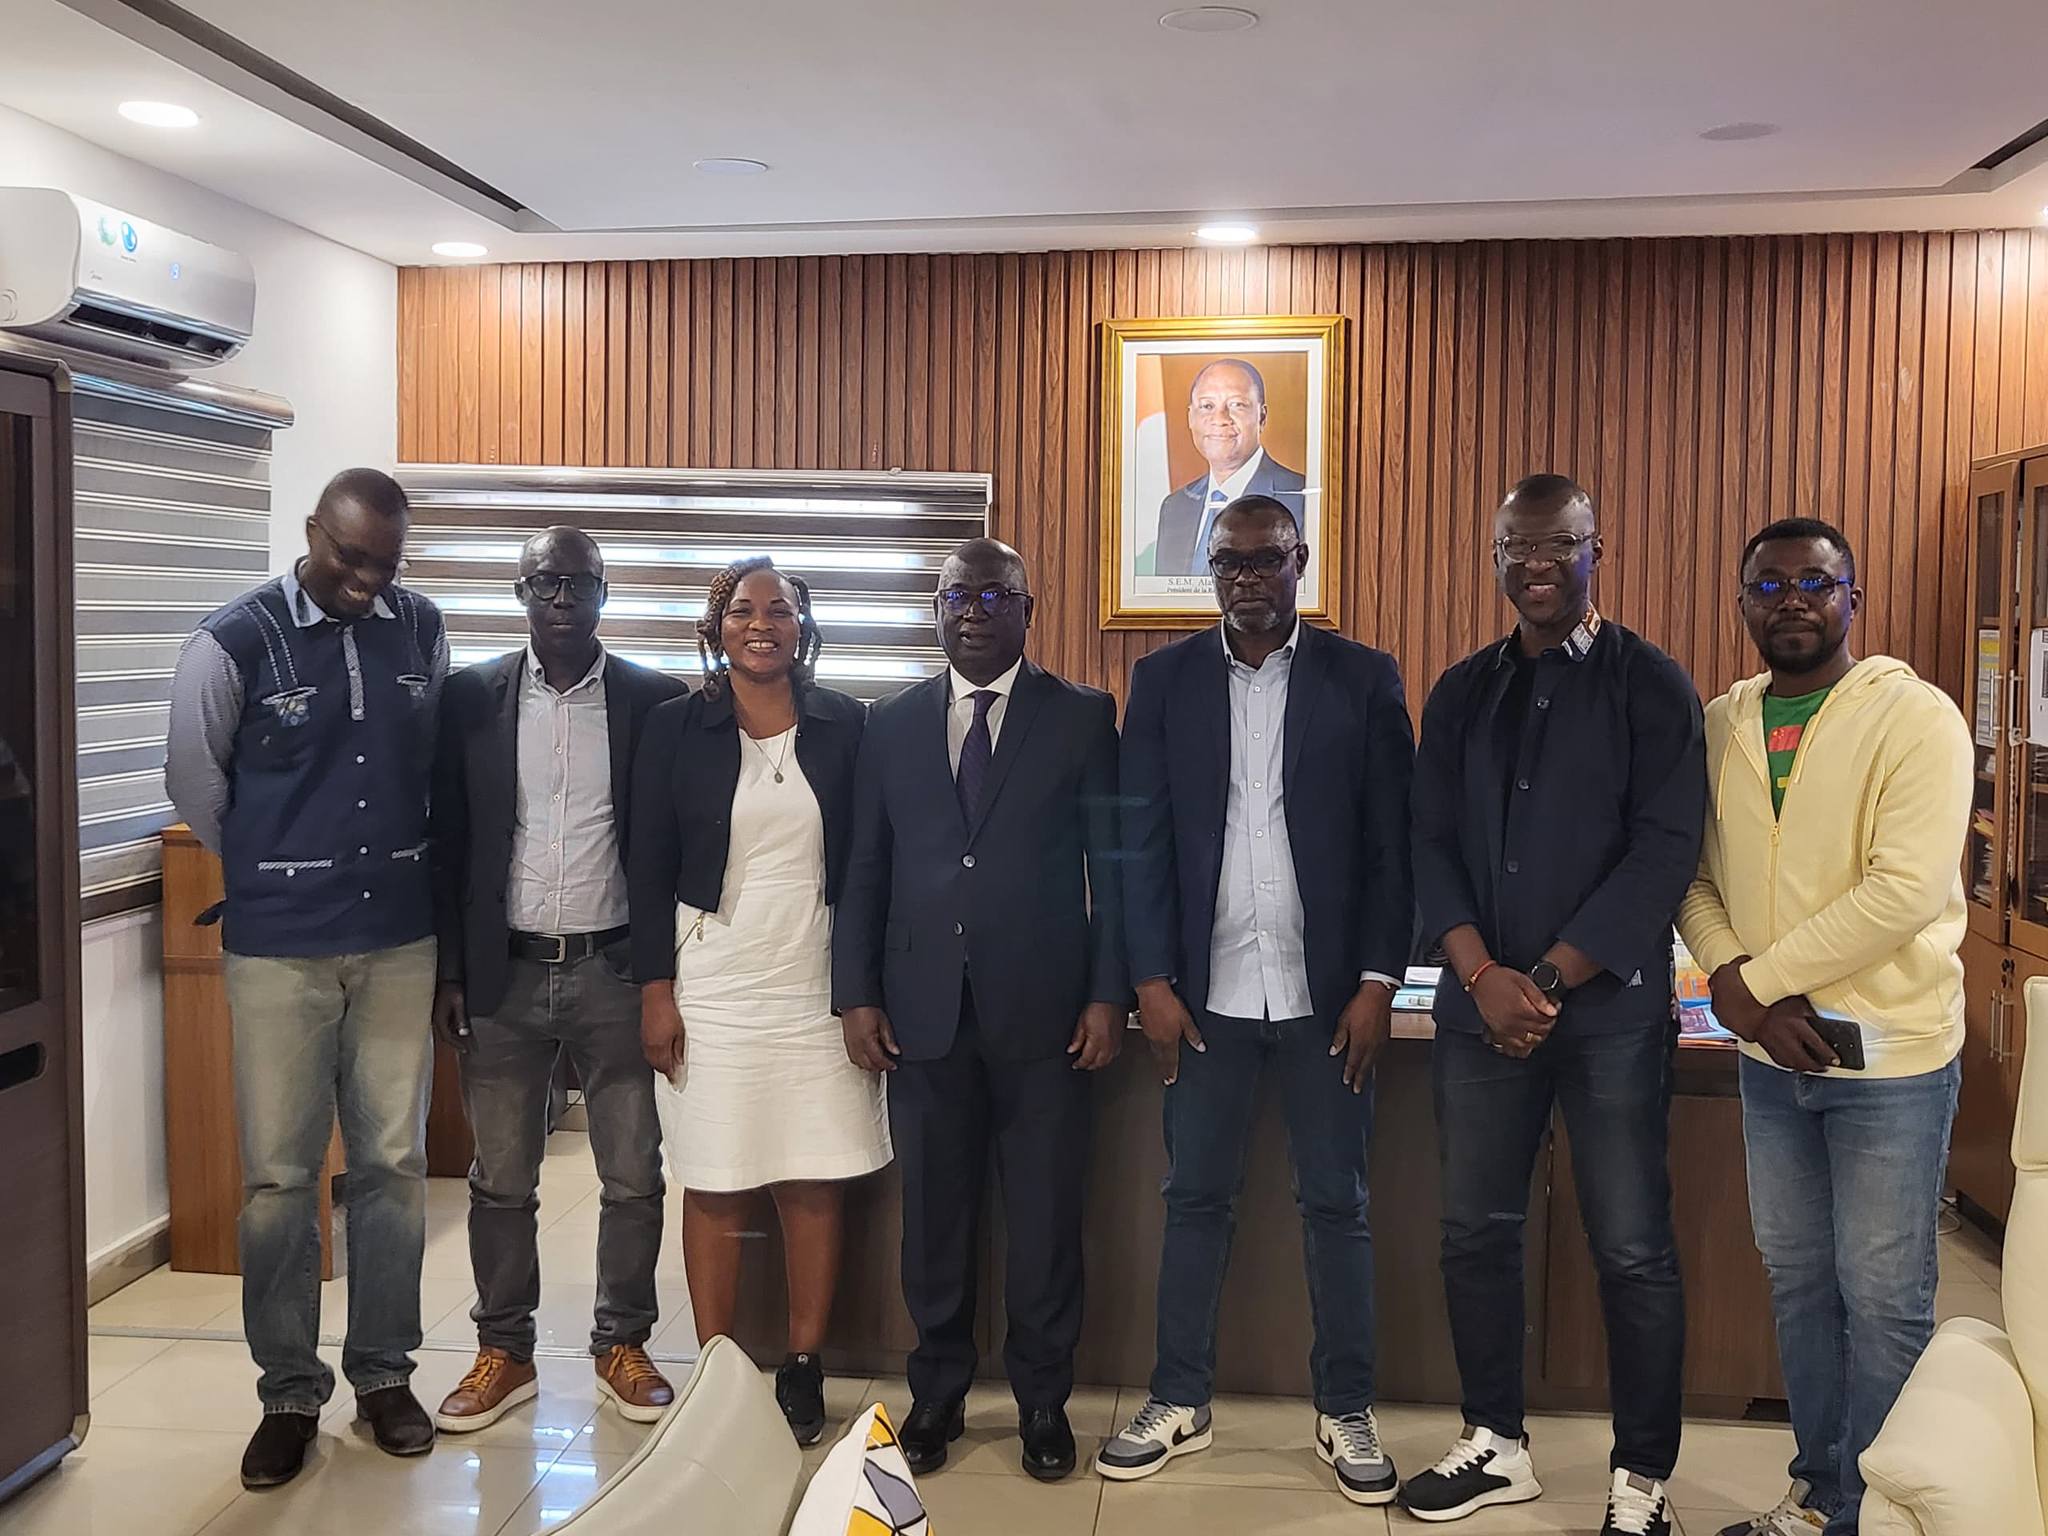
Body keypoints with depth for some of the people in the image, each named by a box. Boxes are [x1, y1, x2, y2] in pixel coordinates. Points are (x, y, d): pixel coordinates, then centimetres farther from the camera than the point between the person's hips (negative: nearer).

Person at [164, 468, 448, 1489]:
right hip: (279, 948, -2)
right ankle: (289, 1391, 19)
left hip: (400, 939, 3)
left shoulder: (422, 630, 1)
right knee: (278, 1174, 4)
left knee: (393, 1162, 9)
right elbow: (193, 783, 4)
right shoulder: (235, 641, -7)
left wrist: (397, 867, 12)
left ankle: (384, 1372, 23)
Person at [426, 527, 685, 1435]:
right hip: (504, 976, 1)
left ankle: (623, 1346, 23)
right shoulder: (472, 698, 2)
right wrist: (449, 973, 0)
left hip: (613, 974, 0)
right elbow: (448, 842, 4)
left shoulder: (654, 703, 0)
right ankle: (504, 1352, 25)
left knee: (633, 1176, 6)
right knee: (500, 1180, 10)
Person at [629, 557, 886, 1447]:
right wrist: (655, 992, -3)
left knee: (817, 1187, 4)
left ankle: (803, 1370, 17)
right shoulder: (677, 729, 2)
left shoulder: (844, 728, 3)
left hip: (818, 989, 1)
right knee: (714, 1189, 4)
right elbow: (650, 868, 2)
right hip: (710, 991, 0)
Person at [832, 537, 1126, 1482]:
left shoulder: (1082, 718, 3)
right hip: (925, 1012, 2)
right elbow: (866, 869, 9)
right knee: (933, 1217, 10)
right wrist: (855, 994, 2)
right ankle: (937, 1395, 26)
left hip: (1044, 1012, -2)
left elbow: (1113, 865, 1)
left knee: (1045, 1221, 6)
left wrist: (1109, 994, -5)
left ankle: (1043, 1402, 22)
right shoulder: (891, 724, 10)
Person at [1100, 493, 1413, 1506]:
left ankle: (1345, 1411, 21)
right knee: (1195, 1198, 9)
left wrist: (1378, 981, -6)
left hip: (1326, 993, -1)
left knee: (1336, 1203, 7)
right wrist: (1151, 980, -4)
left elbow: (1393, 840, 0)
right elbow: (1141, 840, 2)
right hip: (1204, 992, 1)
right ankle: (1179, 1402, 22)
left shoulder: (1363, 678, 2)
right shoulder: (1165, 680, 4)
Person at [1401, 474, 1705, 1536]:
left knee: (1632, 1249, 1)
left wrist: (1551, 980, -14)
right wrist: (1483, 975, -10)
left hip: (1610, 1003, -4)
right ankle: (1497, 1446, 26)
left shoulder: (1650, 685, -1)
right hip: (1480, 1002, 4)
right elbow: (1431, 842, 5)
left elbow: (1665, 849, -10)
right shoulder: (1463, 693, 11)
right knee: (1476, 1232, 10)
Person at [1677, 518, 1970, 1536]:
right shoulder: (1719, 727, 6)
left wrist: (1755, 978, -18)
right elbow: (1691, 873, 5)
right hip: (1770, 1054, 5)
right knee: (1796, 1282, 16)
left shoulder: (1915, 717, -11)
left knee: (1881, 1300, 4)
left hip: (1888, 1057, -5)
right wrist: (1733, 983, -13)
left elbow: (1906, 889, -21)